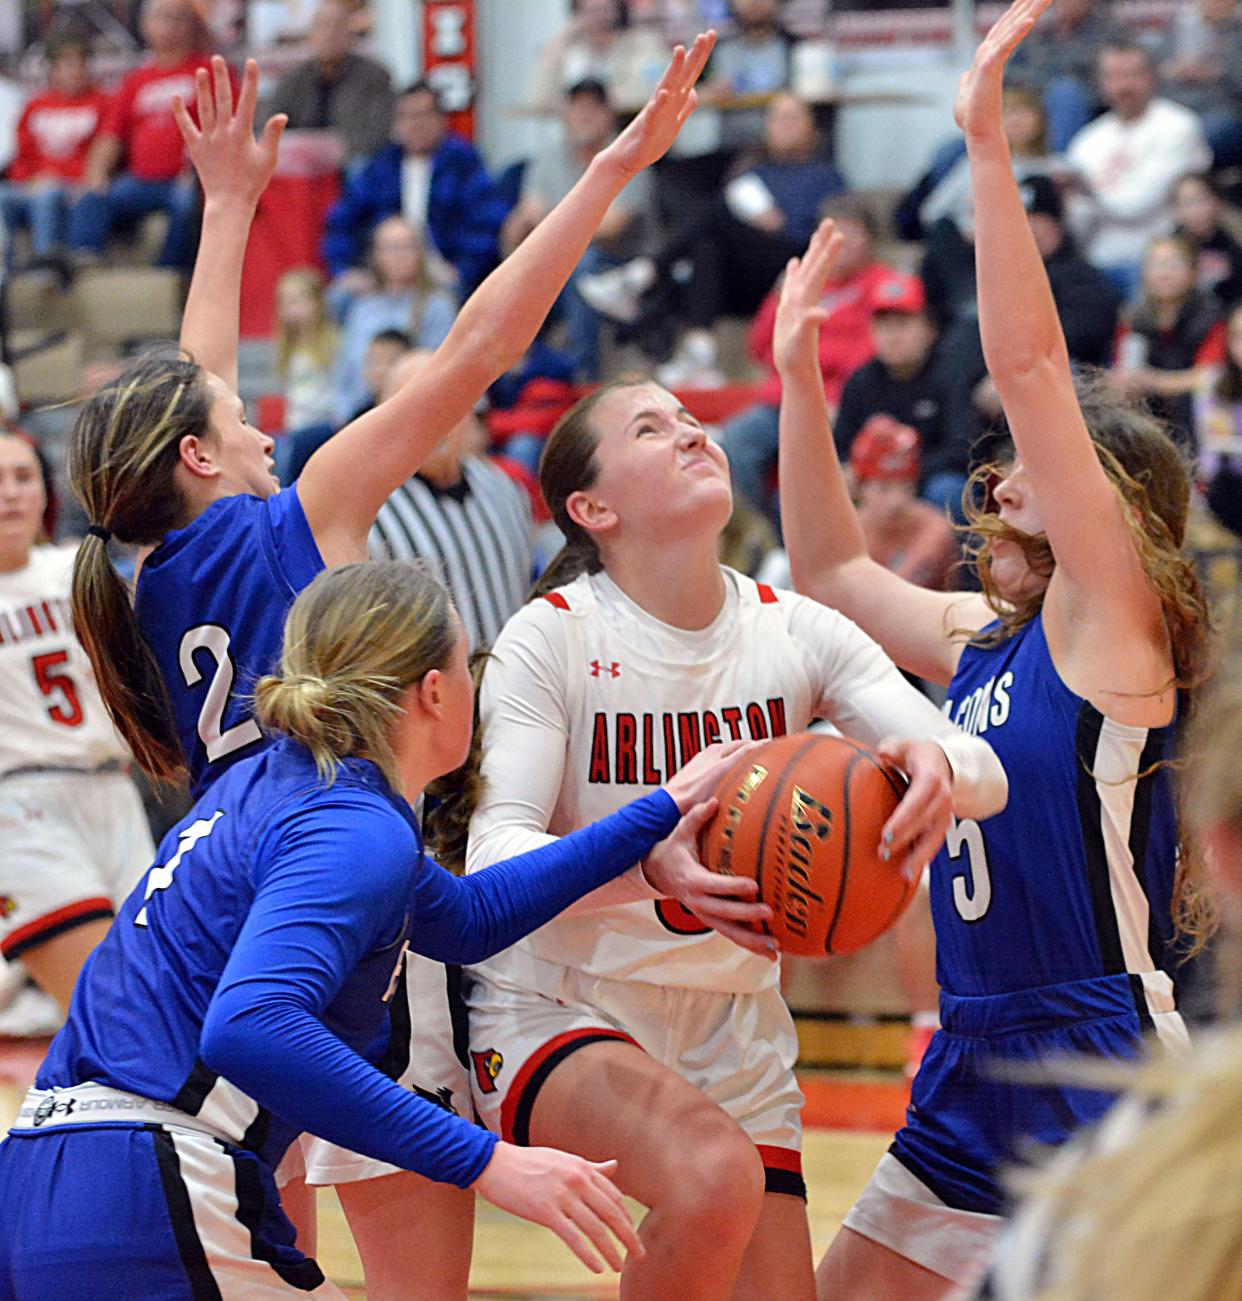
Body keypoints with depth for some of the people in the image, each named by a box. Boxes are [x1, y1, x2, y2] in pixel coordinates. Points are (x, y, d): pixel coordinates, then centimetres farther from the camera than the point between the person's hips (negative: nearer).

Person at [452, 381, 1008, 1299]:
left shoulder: (794, 631, 0)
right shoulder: (552, 637, -11)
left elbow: (985, 772, -10)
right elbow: (492, 854, -22)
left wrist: (939, 769, -36)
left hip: (734, 1039, 5)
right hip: (559, 1015, -5)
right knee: (714, 1176, -34)